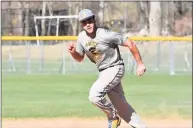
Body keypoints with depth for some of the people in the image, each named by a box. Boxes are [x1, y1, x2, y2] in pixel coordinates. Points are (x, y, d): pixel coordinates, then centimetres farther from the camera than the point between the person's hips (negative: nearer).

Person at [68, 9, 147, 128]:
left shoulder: (106, 35, -22)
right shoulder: (82, 37, -2)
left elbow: (130, 43, -17)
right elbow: (79, 58, 12)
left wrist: (140, 64, -14)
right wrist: (73, 52, -11)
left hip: (115, 69, -7)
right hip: (103, 72, 7)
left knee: (94, 95, -25)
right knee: (120, 105, 10)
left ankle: (112, 116, -1)